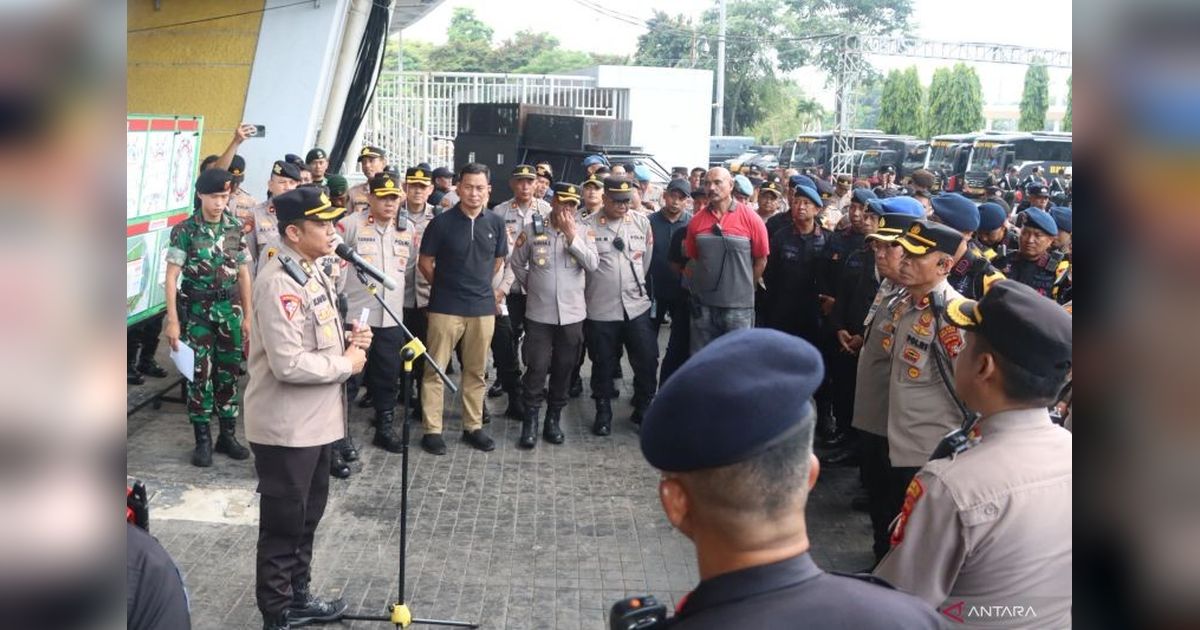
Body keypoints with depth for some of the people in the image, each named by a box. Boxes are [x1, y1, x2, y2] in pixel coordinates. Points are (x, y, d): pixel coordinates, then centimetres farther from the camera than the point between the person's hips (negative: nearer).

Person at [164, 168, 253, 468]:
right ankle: (203, 439, 11)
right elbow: (171, 277, -8)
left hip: (229, 310, 3)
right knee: (200, 374, 1)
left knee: (229, 372, 8)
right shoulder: (184, 230, -8)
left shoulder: (236, 228, 3)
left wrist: (248, 315, 8)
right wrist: (172, 320, -13)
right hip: (196, 311, -3)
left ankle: (227, 434, 19)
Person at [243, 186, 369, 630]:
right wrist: (347, 363, -16)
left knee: (307, 517, 22)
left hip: (316, 420, 10)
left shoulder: (313, 272, 9)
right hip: (286, 427, -10)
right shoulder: (279, 282, -23)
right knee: (282, 524, 6)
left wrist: (350, 339, 1)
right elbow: (290, 364, -30)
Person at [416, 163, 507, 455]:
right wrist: (446, 286, 9)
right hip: (445, 307, -3)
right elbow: (425, 263, 1)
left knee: (476, 370, 12)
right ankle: (432, 430, 9)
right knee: (435, 369, 0)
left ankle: (473, 426, 23)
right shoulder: (441, 222, -7)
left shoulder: (496, 222, 2)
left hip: (483, 307, 3)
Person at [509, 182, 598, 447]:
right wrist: (532, 286, 9)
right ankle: (530, 421, 9)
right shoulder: (532, 230, 0)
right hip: (539, 314, -2)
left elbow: (592, 264, -11)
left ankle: (553, 418, 22)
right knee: (536, 368, -3)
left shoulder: (583, 233, 3)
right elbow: (517, 263, 10)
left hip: (572, 314, 2)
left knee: (563, 369, 9)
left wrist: (572, 236, -14)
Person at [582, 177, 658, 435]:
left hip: (637, 305, 2)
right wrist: (600, 287, -1)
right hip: (601, 307, -2)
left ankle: (643, 409, 22)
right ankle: (603, 411, 25)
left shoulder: (642, 222, 4)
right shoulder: (588, 226, -6)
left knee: (647, 360, 3)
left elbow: (647, 259, 12)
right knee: (603, 364, 9)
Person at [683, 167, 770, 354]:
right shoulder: (696, 221, 2)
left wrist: (744, 289, 6)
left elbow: (761, 261, 0)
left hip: (738, 306, -3)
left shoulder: (750, 219, -7)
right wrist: (701, 285, 10)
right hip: (703, 304, 3)